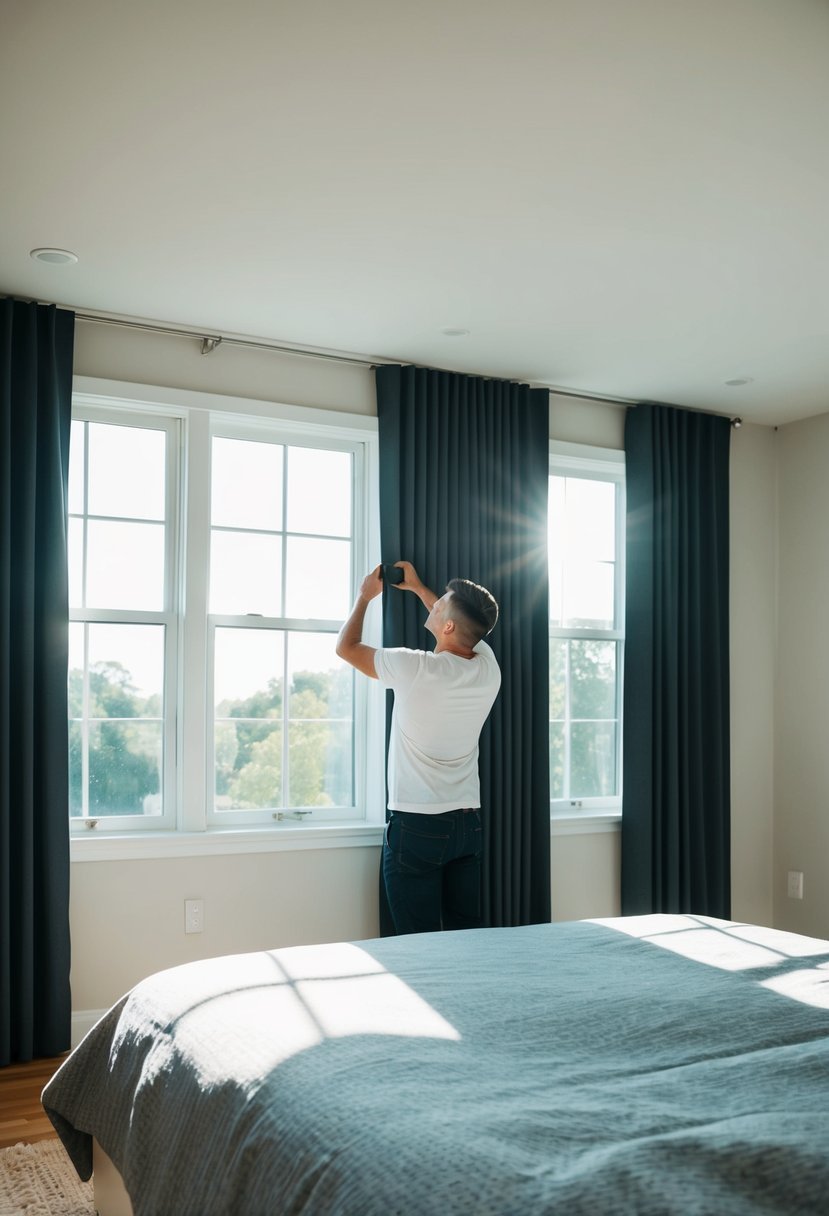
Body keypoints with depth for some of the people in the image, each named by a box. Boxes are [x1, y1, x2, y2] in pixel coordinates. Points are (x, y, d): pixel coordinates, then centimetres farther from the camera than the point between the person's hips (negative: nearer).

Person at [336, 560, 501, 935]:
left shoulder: (414, 669, -17)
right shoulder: (487, 668, -1)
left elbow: (346, 646, 1)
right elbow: (466, 626, 24)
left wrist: (365, 596, 16)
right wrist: (417, 587, 32)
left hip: (416, 825, -6)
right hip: (468, 823, 6)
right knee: (466, 938, 12)